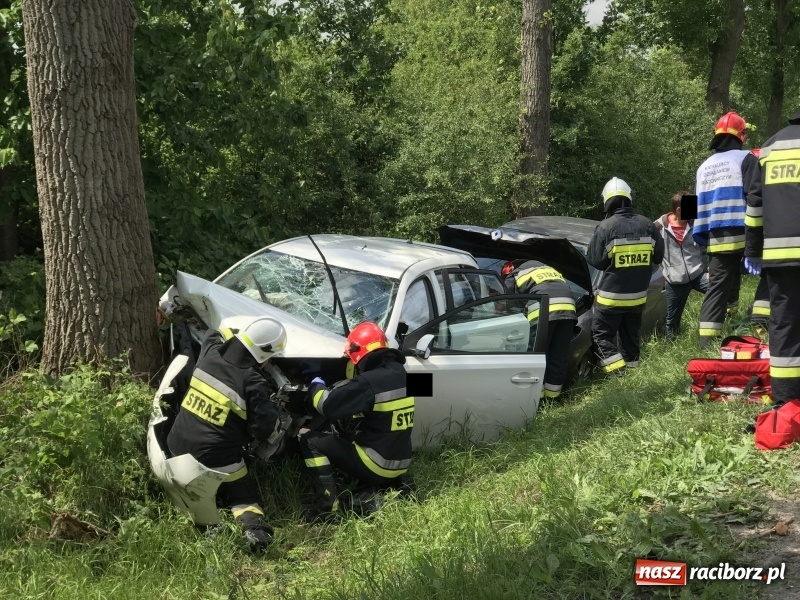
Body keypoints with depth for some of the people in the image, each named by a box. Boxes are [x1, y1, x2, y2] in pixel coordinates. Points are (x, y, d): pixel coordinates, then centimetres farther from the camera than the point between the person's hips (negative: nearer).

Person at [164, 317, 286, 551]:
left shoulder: (209, 353, -3)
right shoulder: (252, 383, -18)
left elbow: (217, 334, 23)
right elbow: (266, 428, -13)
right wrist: (272, 410, 5)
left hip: (178, 447, 5)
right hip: (216, 459, -5)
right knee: (244, 496, 9)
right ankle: (252, 525, -17)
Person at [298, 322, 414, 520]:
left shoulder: (370, 382, -21)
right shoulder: (399, 373, 5)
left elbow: (328, 406, -17)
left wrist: (317, 387, 3)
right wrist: (334, 390, 17)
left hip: (376, 465, -8)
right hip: (400, 463, 8)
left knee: (308, 438, -1)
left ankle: (328, 506, -5)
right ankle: (368, 494, 12)